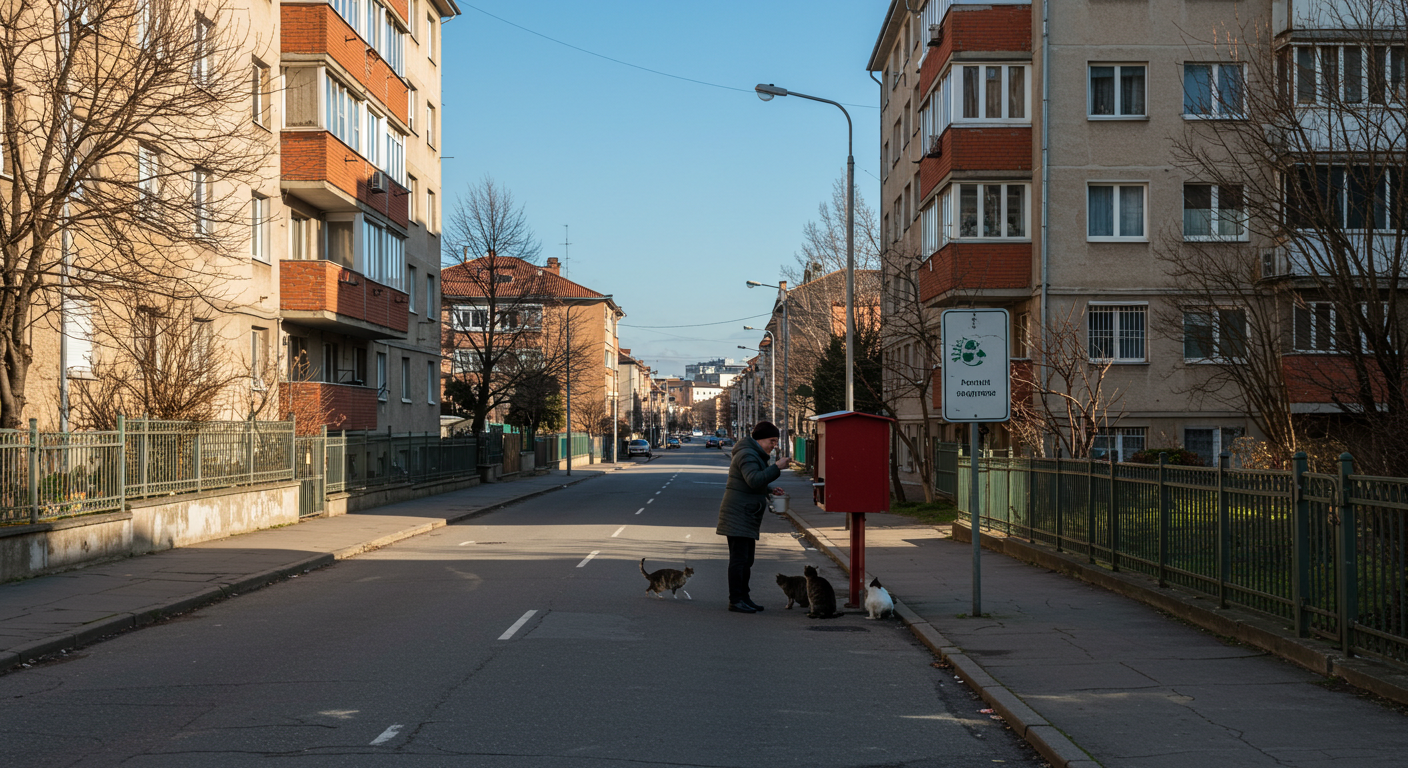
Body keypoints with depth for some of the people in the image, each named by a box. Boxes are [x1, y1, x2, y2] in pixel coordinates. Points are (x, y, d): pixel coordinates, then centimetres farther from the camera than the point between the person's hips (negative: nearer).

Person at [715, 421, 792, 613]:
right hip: (738, 516, -11)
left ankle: (744, 598, 19)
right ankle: (735, 601, -8)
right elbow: (754, 480, -29)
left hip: (747, 518, 11)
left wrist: (769, 490, 12)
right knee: (739, 558, -9)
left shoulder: (755, 455, 19)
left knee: (747, 559, 13)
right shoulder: (747, 455, -14)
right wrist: (776, 468, -27)